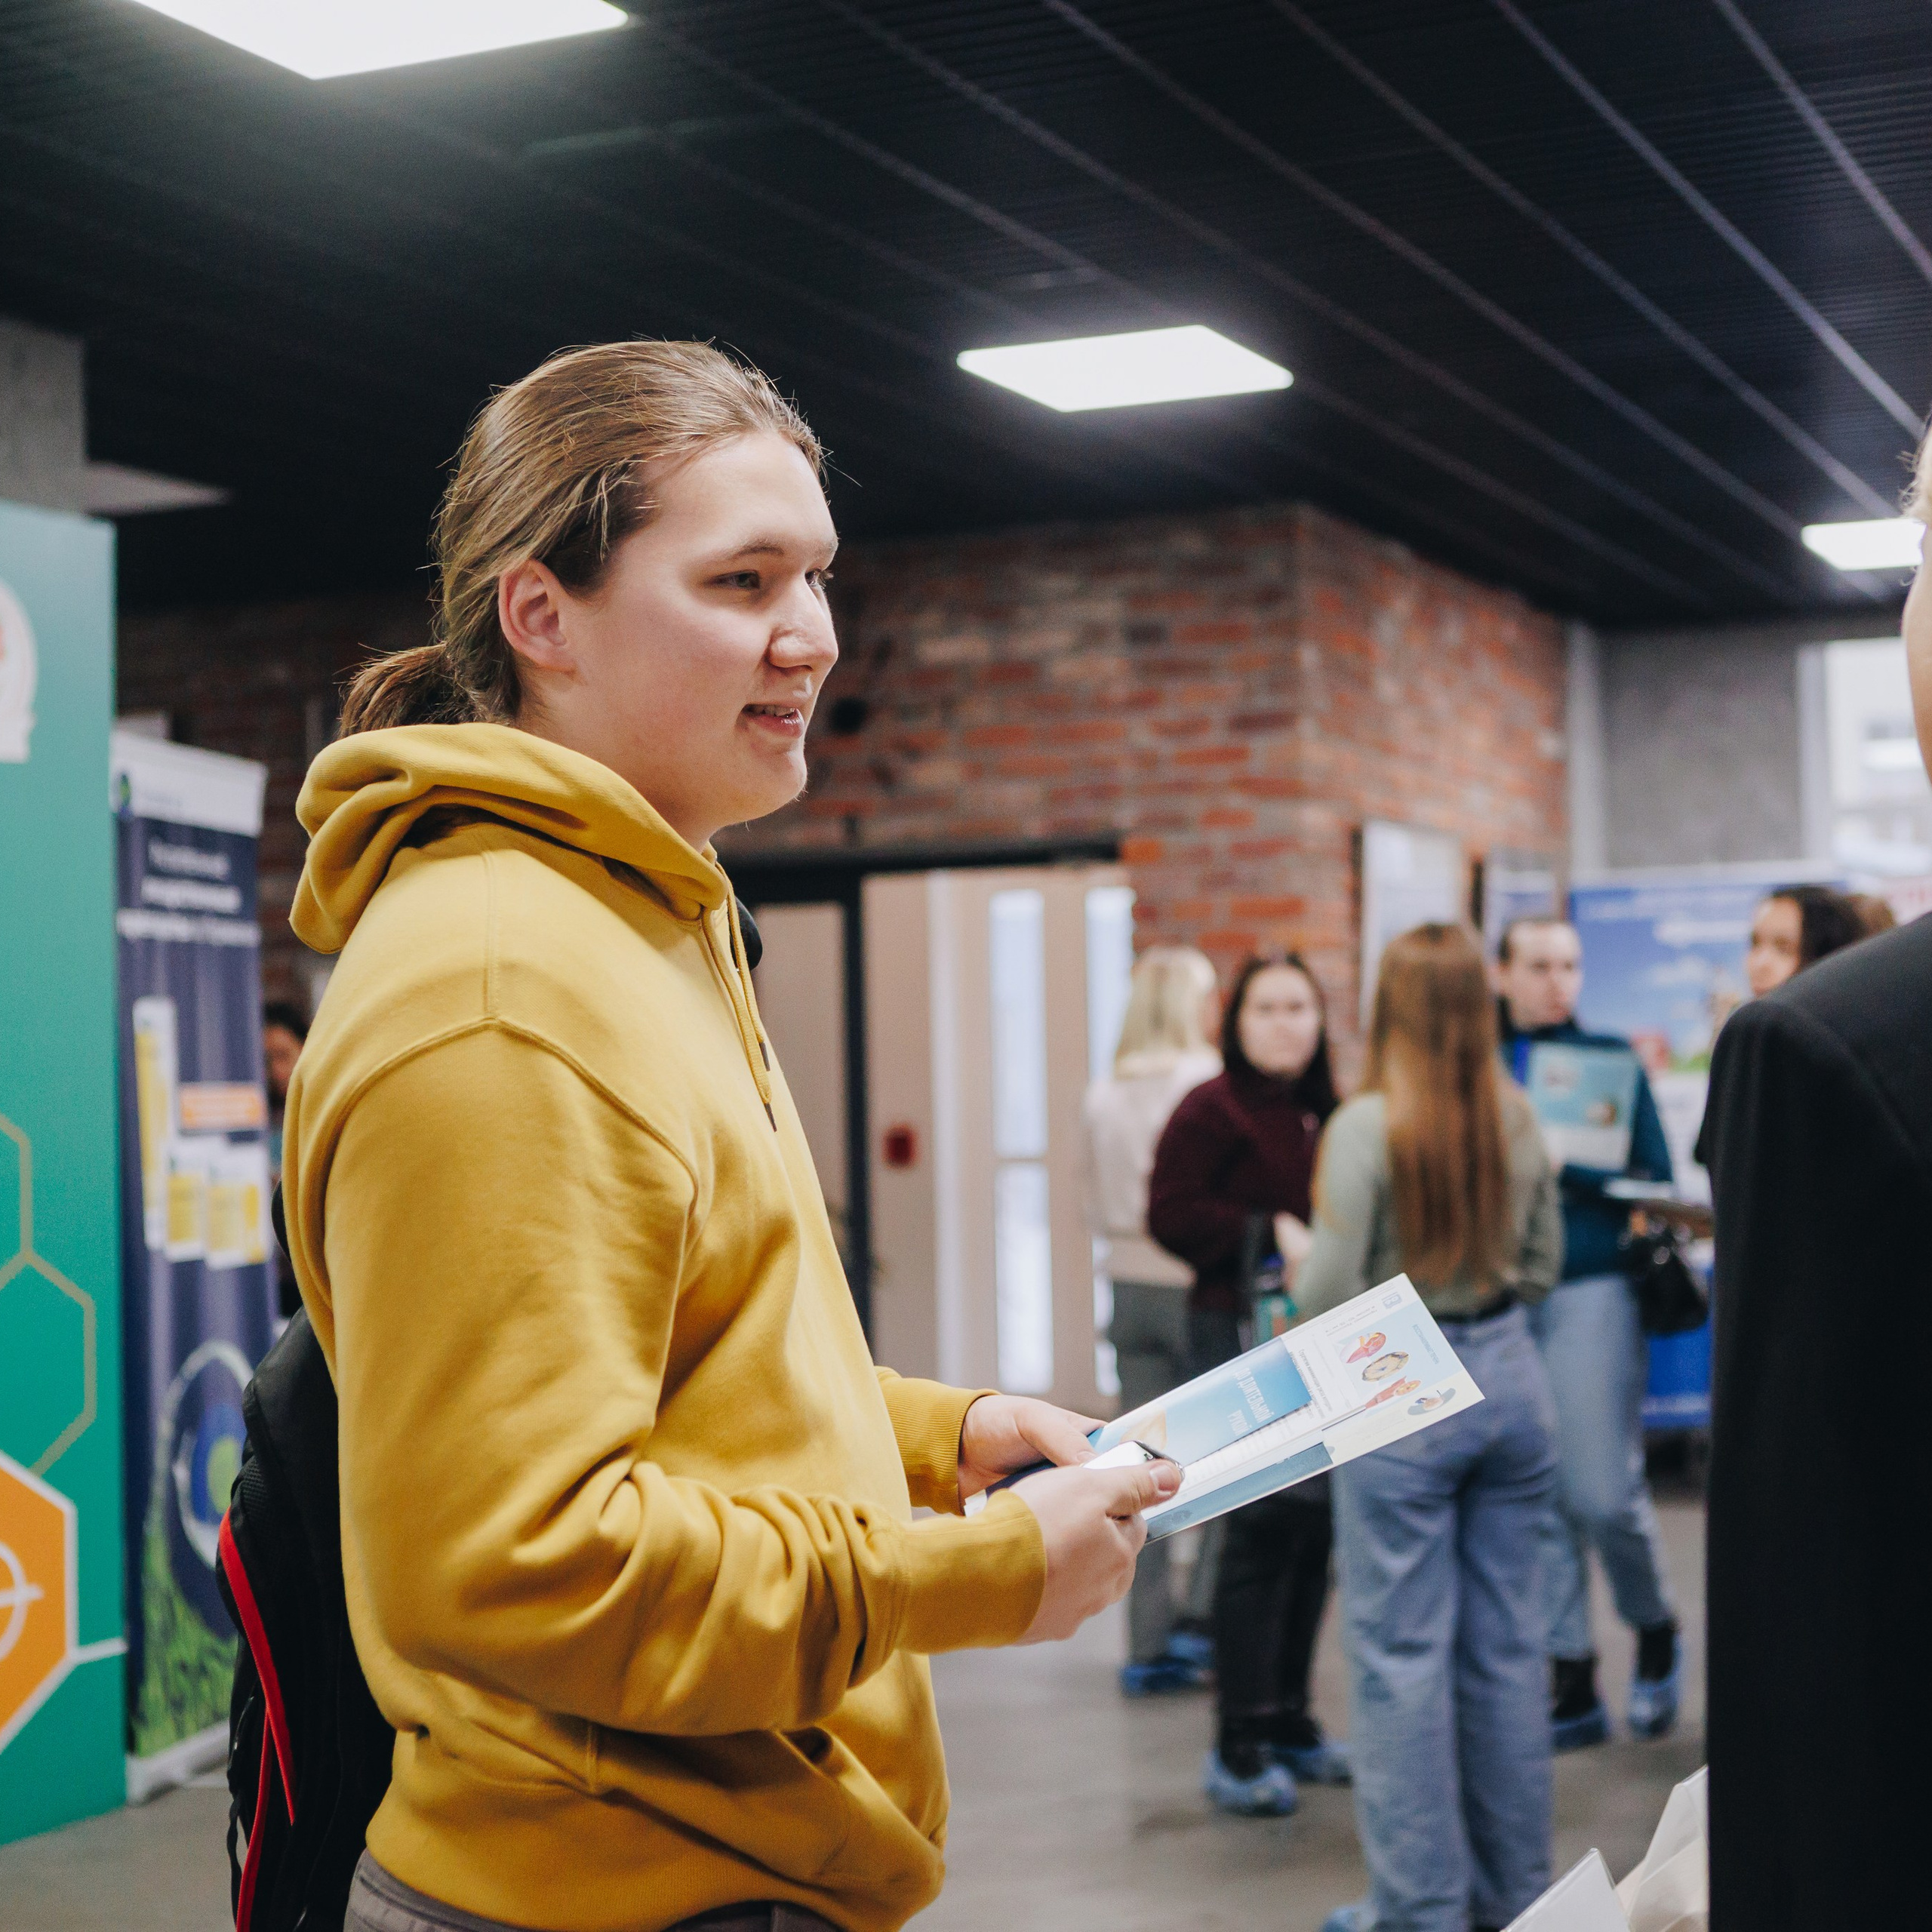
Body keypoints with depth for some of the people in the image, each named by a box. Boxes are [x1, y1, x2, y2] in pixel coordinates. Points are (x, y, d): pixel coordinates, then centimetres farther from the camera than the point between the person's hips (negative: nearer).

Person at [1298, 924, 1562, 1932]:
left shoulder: (1367, 1126, -15)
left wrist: (1299, 1264, 7)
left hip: (1399, 1395, -5)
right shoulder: (1517, 1119, 2)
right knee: (1507, 1641, 13)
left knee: (1401, 1651, 3)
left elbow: (1329, 1292, -14)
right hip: (1509, 1378, 6)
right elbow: (1542, 1266, 12)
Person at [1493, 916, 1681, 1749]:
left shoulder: (1610, 1058, 4)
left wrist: (1566, 1170, -14)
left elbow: (1654, 1179, -1)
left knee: (1605, 1493, -6)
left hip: (1590, 1290, -3)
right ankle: (1573, 1684, 14)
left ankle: (1656, 1632, 22)